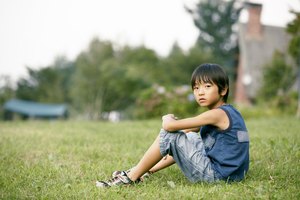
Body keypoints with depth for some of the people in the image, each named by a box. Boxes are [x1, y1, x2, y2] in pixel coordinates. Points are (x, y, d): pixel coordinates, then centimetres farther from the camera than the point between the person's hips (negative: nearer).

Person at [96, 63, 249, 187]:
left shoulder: (217, 114, -17)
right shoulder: (225, 112, 12)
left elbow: (169, 126, -17)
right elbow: (188, 130, 22)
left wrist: (168, 119, 3)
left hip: (216, 175, -10)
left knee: (168, 134, -8)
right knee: (183, 140, 28)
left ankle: (132, 177, 2)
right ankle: (147, 170, 31)